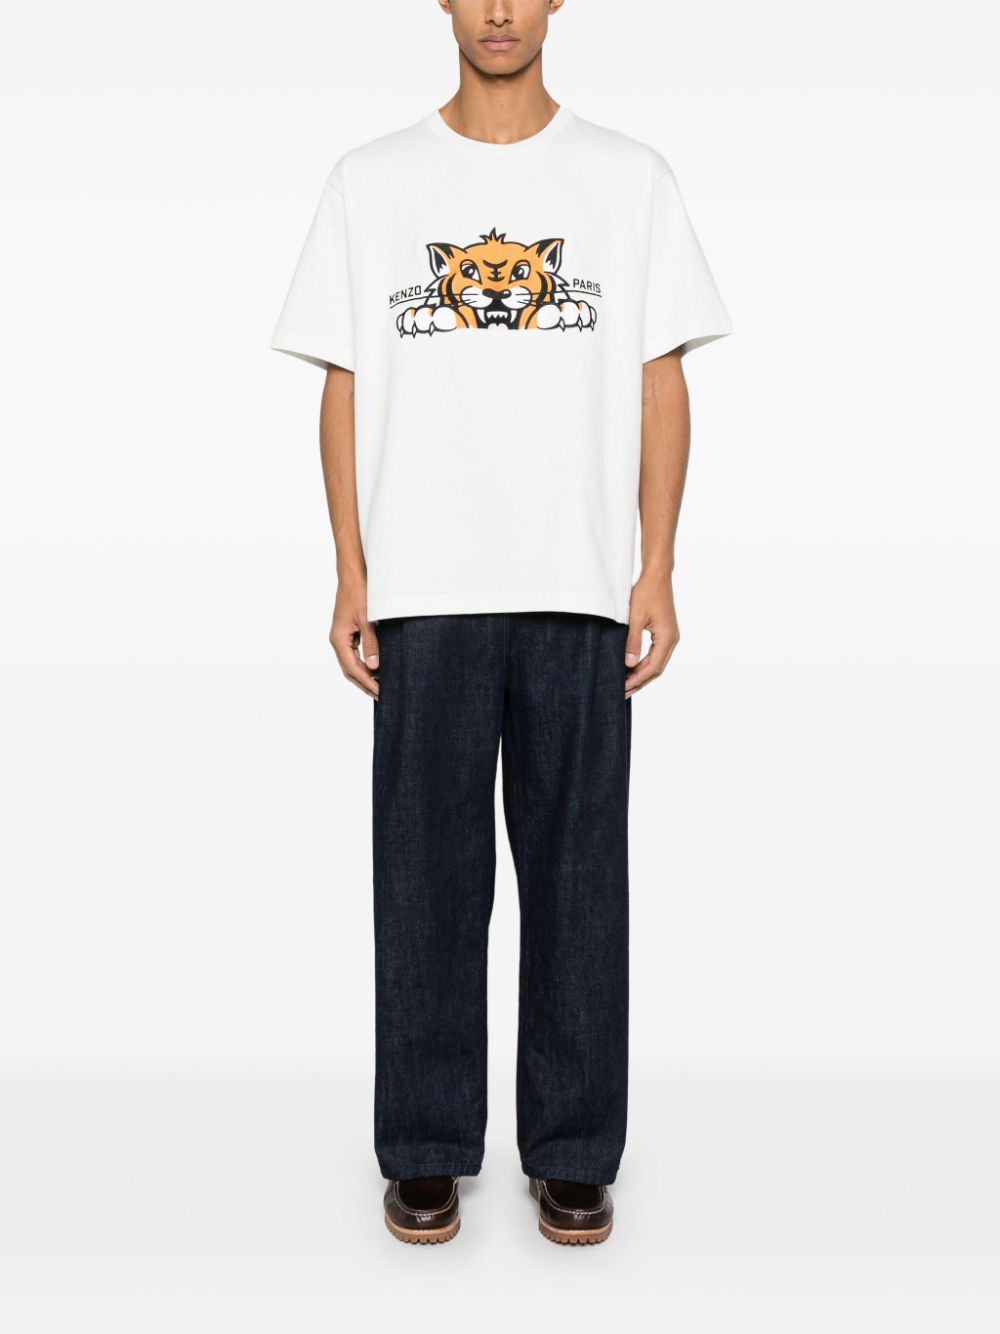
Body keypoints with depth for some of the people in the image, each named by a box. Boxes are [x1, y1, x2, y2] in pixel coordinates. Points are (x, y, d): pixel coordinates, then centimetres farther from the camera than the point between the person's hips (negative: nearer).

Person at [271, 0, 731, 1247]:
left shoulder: (627, 177, 8)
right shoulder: (372, 181, 9)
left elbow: (661, 386, 6)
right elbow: (344, 388, 7)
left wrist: (657, 572, -1)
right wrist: (351, 574, 0)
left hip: (580, 588, 0)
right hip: (424, 590, 0)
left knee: (577, 874, 5)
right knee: (427, 874, 4)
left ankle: (572, 1155, 19)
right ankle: (426, 1152, 19)